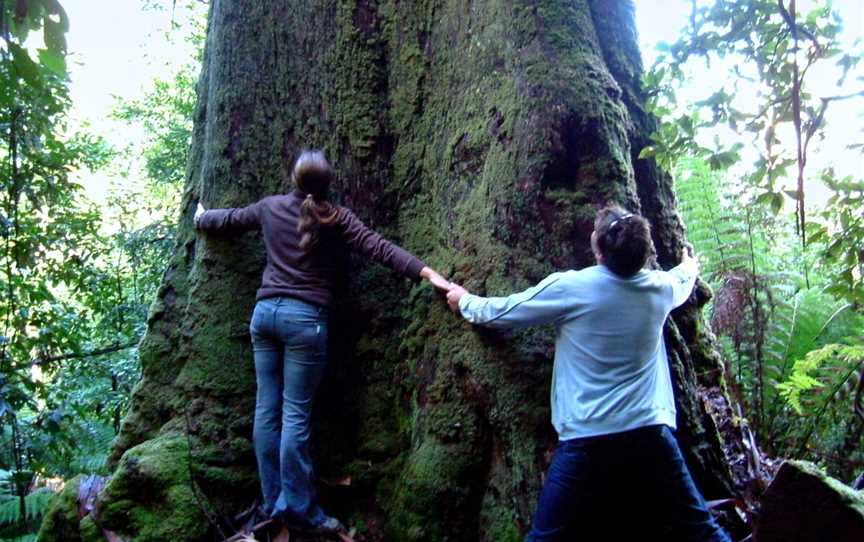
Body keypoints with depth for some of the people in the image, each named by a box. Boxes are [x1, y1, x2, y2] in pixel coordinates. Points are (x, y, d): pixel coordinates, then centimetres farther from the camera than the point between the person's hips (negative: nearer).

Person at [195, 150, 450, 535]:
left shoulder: (270, 207, 10)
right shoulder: (334, 217, -3)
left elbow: (227, 220, 25)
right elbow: (378, 248, -13)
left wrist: (201, 218, 48)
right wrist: (426, 272, -18)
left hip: (264, 312, 5)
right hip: (304, 318, -5)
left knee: (266, 409, 8)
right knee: (295, 414, -3)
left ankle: (274, 501, 17)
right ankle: (297, 506, 4)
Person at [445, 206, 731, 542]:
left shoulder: (568, 287, -9)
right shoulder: (659, 288, 4)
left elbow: (499, 313, 3)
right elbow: (684, 279, 30)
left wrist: (464, 302, 24)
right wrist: (689, 265, 55)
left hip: (587, 441, -3)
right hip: (651, 435, 4)